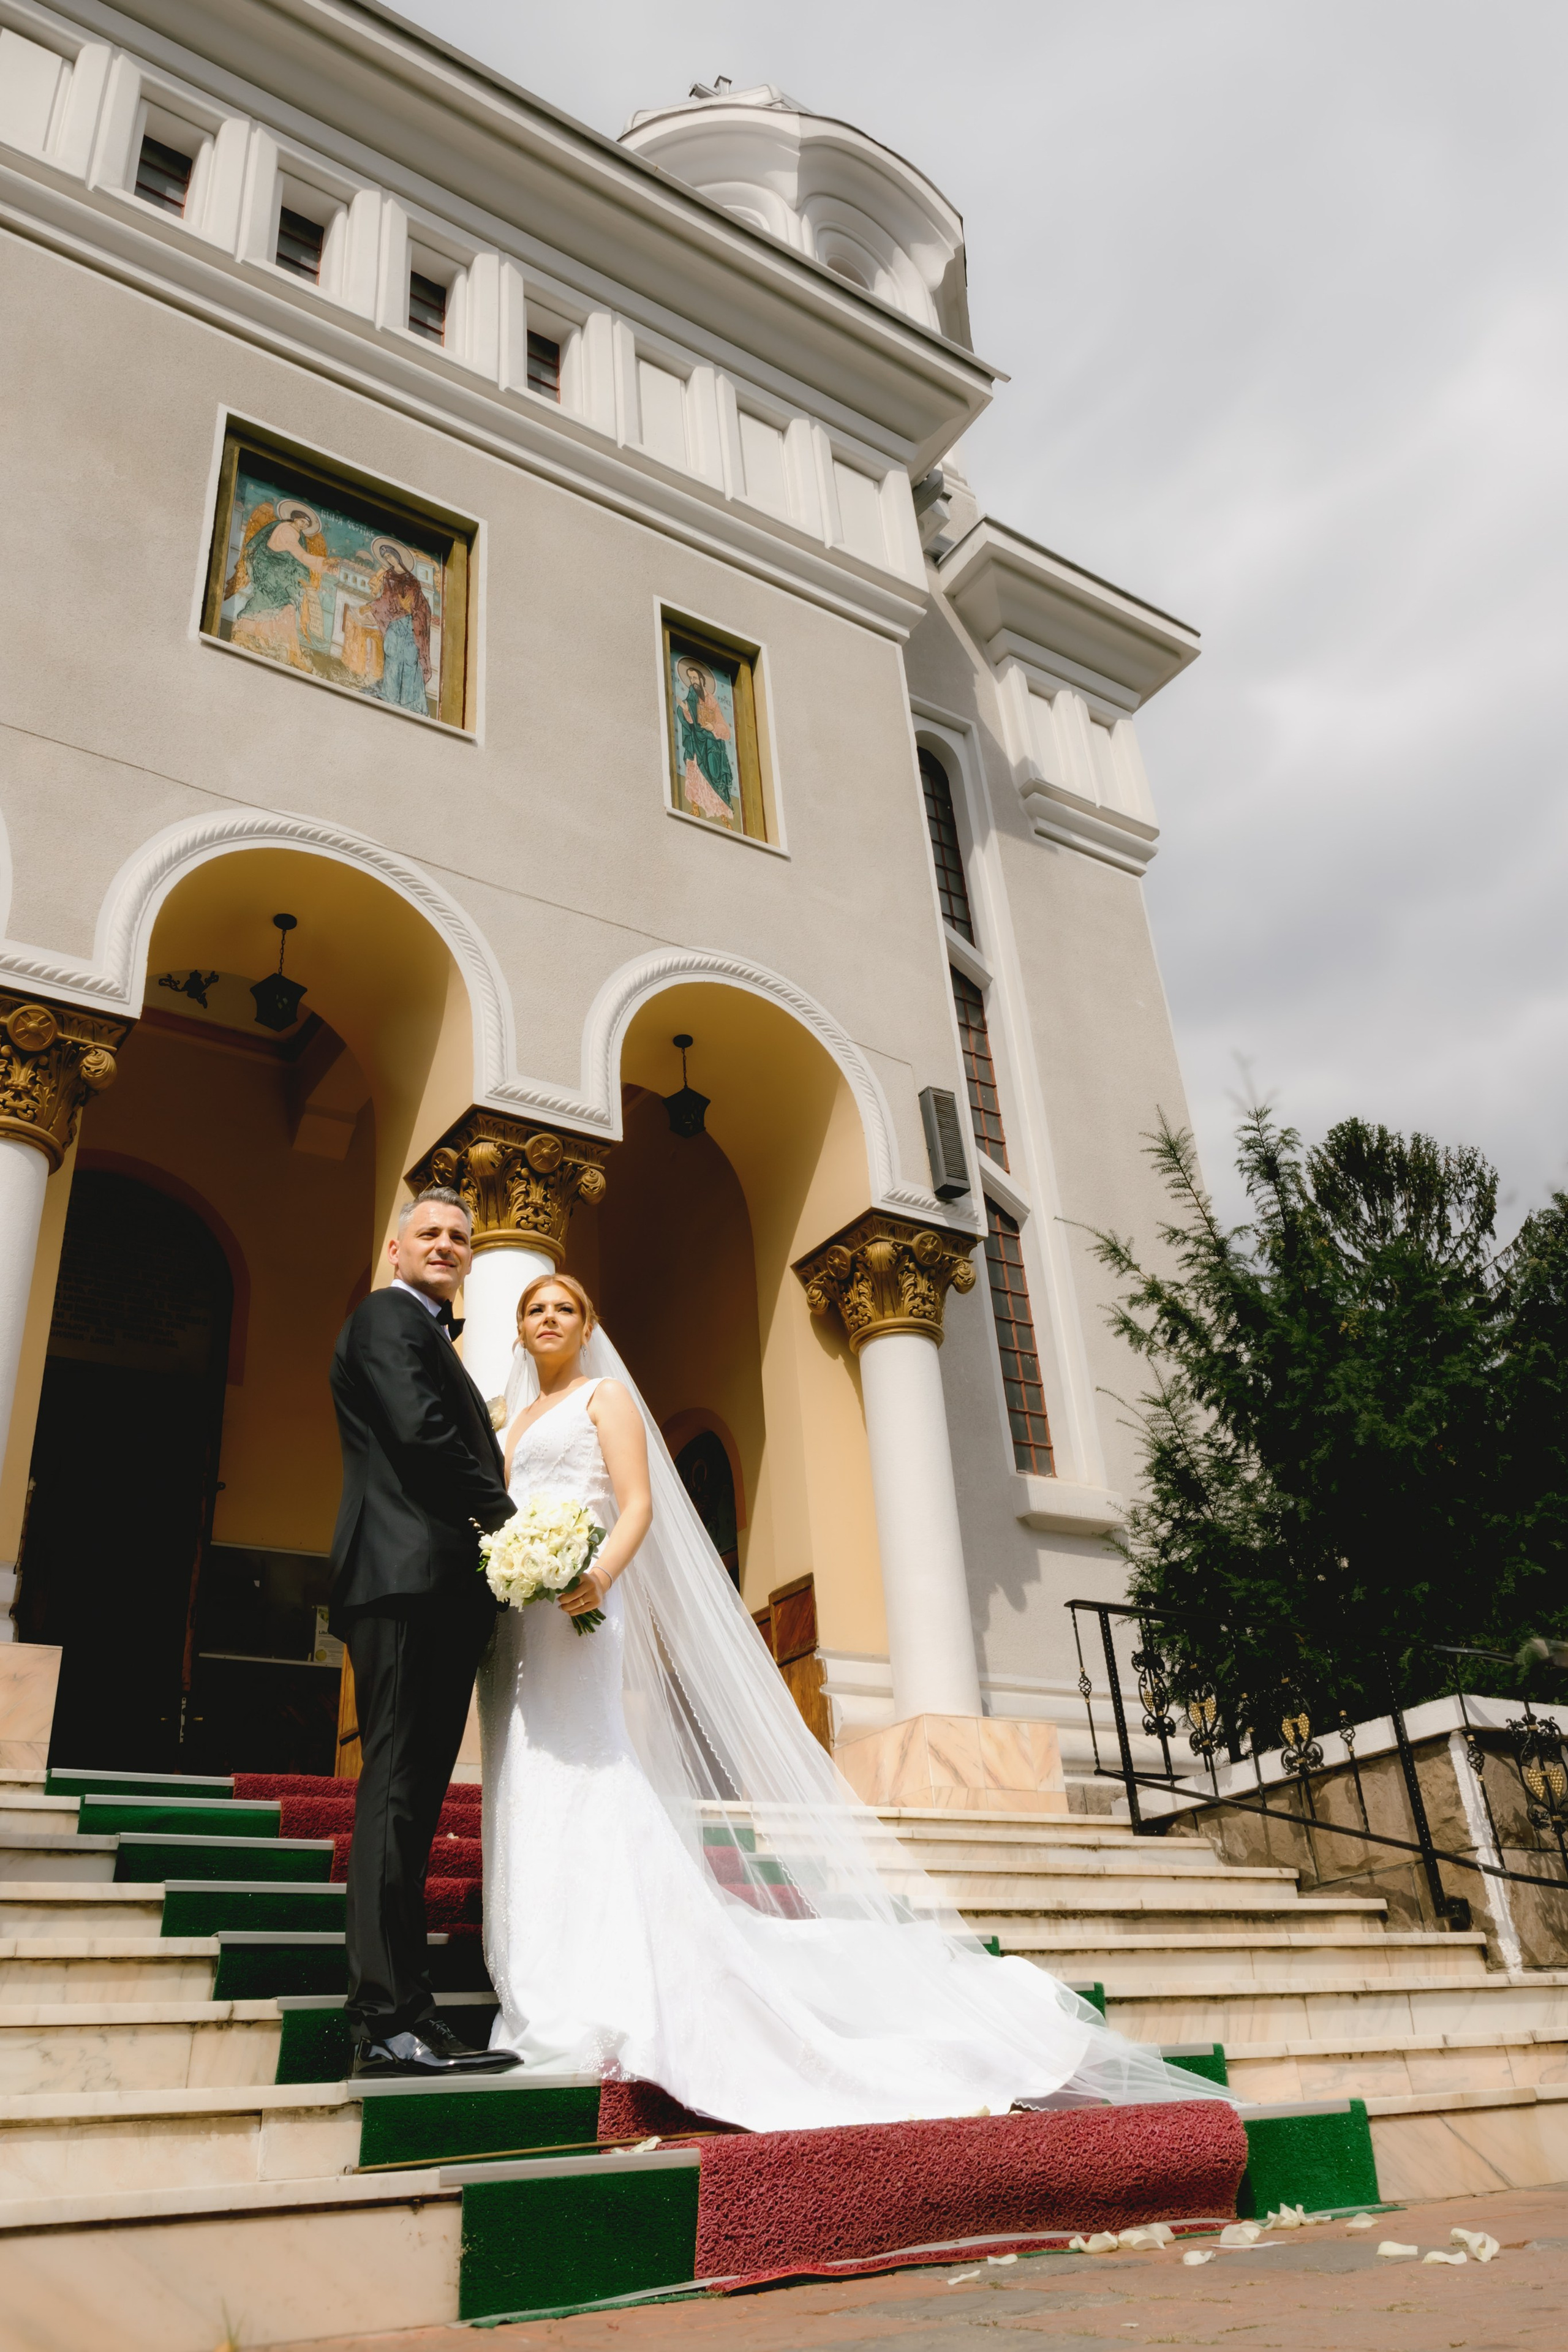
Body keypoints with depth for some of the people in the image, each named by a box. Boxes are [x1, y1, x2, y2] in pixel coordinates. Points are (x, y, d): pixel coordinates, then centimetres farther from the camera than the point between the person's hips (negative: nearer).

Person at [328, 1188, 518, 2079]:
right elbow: (421, 1431, -14)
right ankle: (392, 2019, -11)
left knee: (413, 1796, 7)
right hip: (408, 1577, -10)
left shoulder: (436, 1339, 30)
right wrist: (508, 1519, -7)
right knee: (400, 1789, -12)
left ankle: (404, 2014, 9)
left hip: (443, 1594, 10)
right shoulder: (387, 1315, 1)